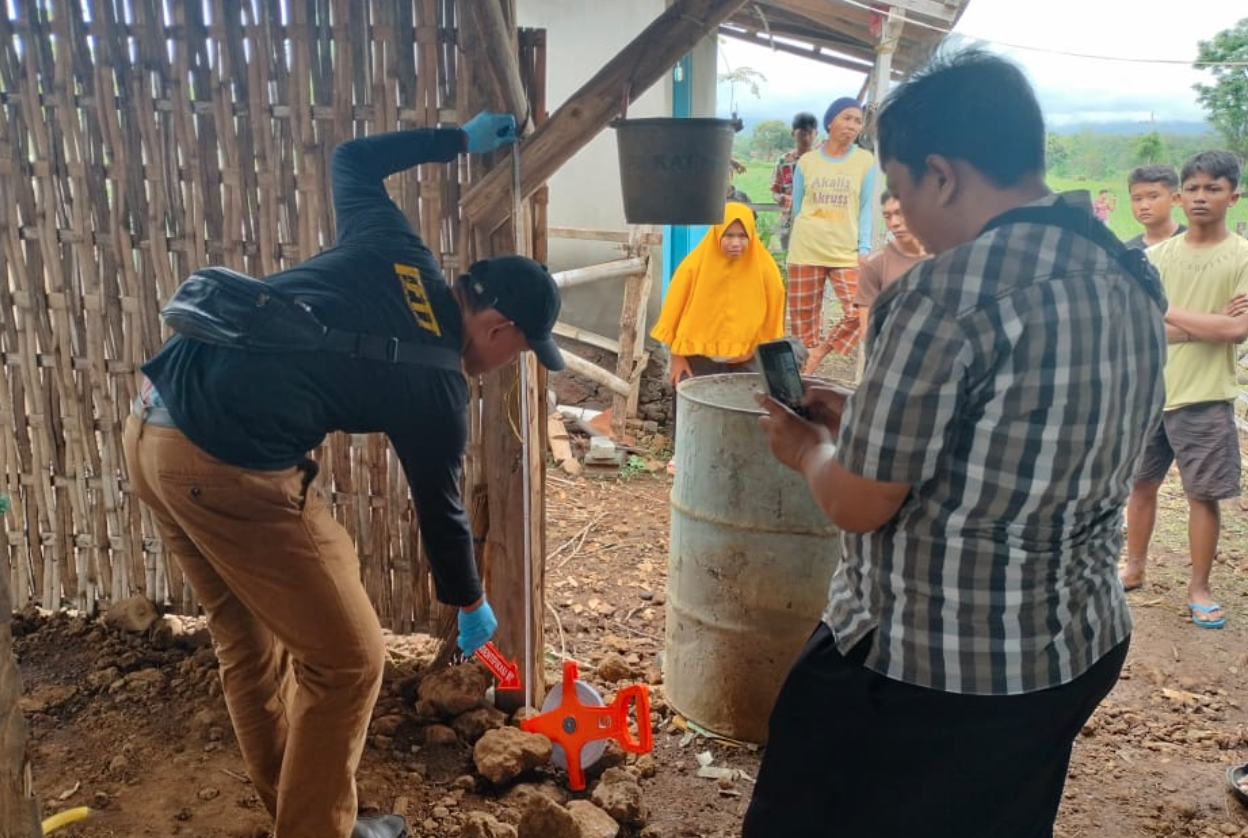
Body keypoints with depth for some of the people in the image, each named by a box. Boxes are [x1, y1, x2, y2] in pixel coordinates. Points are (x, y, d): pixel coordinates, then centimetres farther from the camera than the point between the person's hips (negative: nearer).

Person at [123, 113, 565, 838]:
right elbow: (442, 509, 8)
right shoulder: (439, 389, -6)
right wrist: (471, 606, 26)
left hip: (153, 421, 9)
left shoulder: (395, 250, 9)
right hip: (229, 471, -9)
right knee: (346, 661, 7)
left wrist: (461, 139, 37)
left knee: (250, 643, 23)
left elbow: (351, 158, 29)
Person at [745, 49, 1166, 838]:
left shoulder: (949, 293, -25)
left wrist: (808, 447, 3)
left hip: (924, 669, -8)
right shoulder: (1132, 278, 2)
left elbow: (859, 505, -18)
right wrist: (866, 417, 14)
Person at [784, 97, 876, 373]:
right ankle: (803, 370, 18)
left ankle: (823, 348, 8)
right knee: (803, 317, 4)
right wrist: (809, 233, 11)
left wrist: (864, 248, -5)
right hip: (805, 252, 1)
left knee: (860, 312, -14)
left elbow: (866, 208, 3)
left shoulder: (866, 160, 2)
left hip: (847, 253, -1)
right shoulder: (806, 161, 6)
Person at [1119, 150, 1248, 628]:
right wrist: (1208, 324, -16)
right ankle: (1135, 569, 31)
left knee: (1203, 495, 5)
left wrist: (1170, 313, -10)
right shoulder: (1157, 255, 2)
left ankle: (1199, 588, 21)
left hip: (1205, 399, -3)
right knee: (1141, 483, 14)